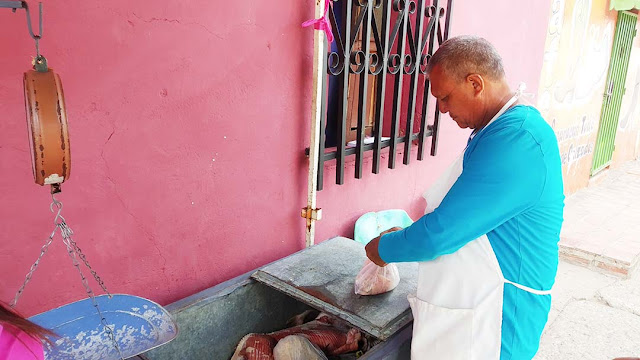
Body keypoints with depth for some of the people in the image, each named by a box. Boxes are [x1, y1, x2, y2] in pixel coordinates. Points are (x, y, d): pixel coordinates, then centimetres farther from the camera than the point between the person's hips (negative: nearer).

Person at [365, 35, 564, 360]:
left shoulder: (514, 141, -25)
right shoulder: (499, 130, 9)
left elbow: (441, 233, -25)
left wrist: (385, 248, -9)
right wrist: (406, 236, 9)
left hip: (491, 325, -9)